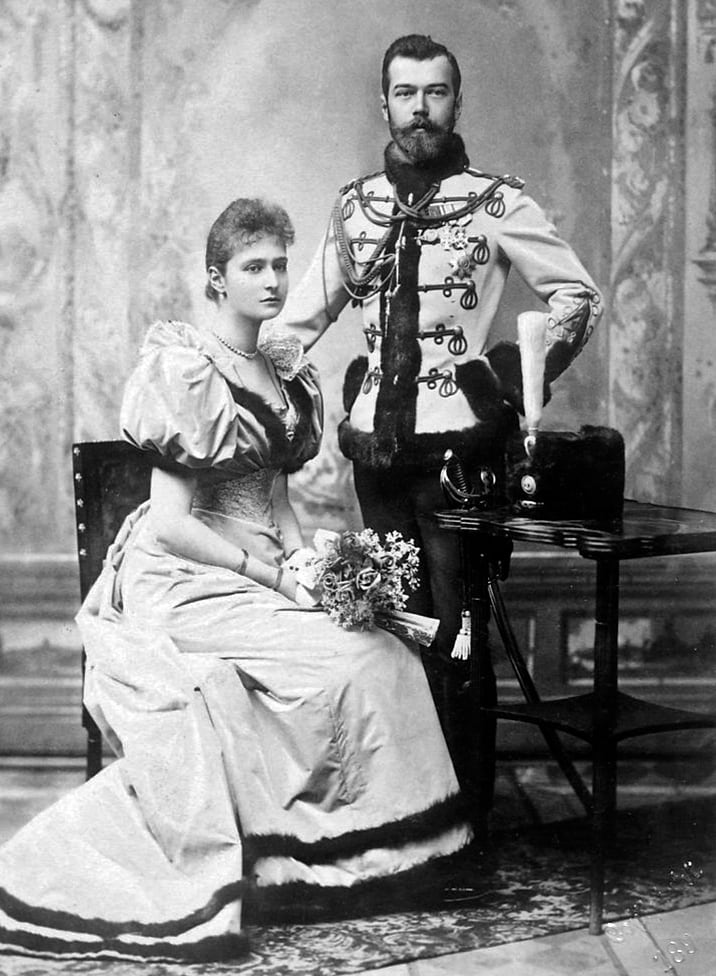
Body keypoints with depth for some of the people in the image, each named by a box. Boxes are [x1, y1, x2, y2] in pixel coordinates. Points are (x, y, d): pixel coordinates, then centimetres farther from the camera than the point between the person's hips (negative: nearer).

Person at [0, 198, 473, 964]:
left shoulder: (285, 371, 12)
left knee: (389, 652, -14)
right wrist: (272, 575, -16)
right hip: (182, 583, -7)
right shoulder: (186, 371, -12)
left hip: (255, 576, 7)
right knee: (352, 663, -22)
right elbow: (169, 523, -16)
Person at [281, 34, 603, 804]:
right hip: (376, 439, 4)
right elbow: (305, 315, 16)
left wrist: (523, 384, -5)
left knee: (452, 624, -3)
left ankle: (462, 797, 9)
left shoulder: (495, 202, -2)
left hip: (455, 440, -4)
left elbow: (578, 296, 1)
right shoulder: (356, 206, 10)